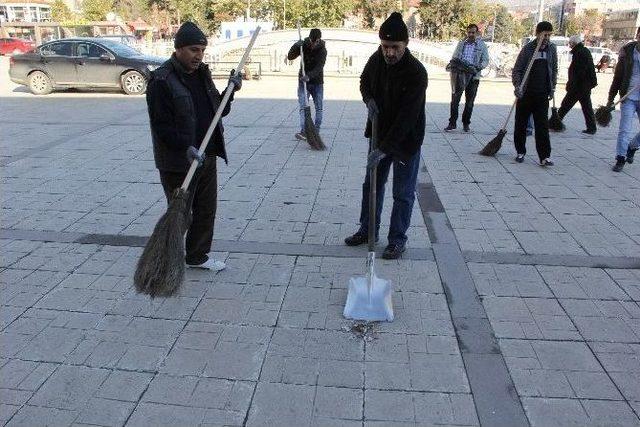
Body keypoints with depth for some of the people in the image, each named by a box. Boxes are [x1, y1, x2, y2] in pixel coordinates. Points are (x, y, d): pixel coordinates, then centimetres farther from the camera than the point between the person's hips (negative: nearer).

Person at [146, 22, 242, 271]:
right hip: (178, 162, -8)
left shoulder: (202, 74, 11)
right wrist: (185, 147, -29)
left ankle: (197, 256, 32)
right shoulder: (161, 80, -14)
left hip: (207, 157, 8)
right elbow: (161, 124, -19)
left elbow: (219, 111, 16)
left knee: (207, 210, 15)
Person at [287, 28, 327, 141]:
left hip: (317, 82, -1)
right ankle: (303, 132, -21)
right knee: (303, 107, -11)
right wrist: (296, 46, -22)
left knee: (319, 108, 2)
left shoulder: (322, 50, -11)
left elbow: (319, 67, -24)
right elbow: (290, 57, -5)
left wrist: (309, 76, -41)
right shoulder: (303, 45, -2)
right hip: (303, 81, 1)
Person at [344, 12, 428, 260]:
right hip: (380, 135, 6)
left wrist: (384, 149, -32)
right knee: (371, 185, 17)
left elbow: (407, 118, -29)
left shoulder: (416, 73, -26)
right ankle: (368, 230, 33)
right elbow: (364, 81, 15)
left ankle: (397, 239, 20)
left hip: (406, 140, -6)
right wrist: (369, 99, -7)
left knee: (403, 193, 4)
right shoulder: (376, 60, -7)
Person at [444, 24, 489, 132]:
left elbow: (486, 60, 2)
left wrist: (478, 67, -17)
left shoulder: (482, 45, 4)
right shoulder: (461, 43, 10)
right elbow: (454, 57, 16)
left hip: (473, 76, -1)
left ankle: (466, 123, 18)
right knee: (455, 99, -3)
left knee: (469, 101, 7)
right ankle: (452, 122, 4)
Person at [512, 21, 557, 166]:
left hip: (542, 94, 2)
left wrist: (552, 88, 11)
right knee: (521, 124, 7)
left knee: (542, 126, -4)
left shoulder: (552, 49, 6)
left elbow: (554, 69, 16)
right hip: (526, 93, -2)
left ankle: (545, 156, -5)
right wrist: (517, 86, -20)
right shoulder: (528, 48, -5)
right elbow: (516, 70, -6)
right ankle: (520, 152, 21)